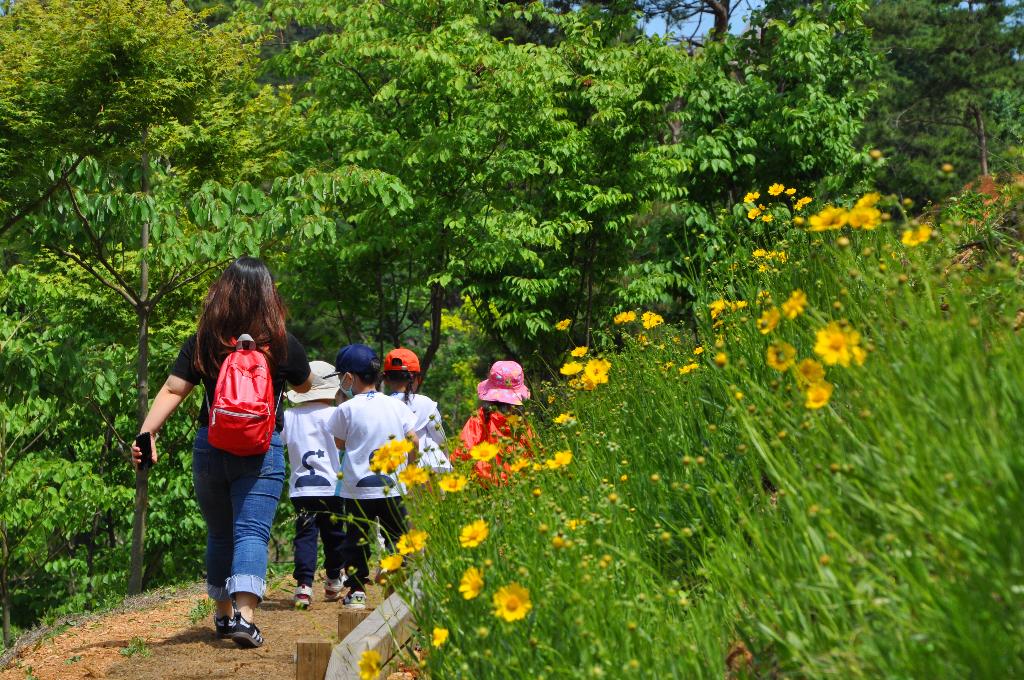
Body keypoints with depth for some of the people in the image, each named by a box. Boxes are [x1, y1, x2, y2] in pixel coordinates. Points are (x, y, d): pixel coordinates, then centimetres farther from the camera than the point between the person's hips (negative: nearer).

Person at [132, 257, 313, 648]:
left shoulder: (202, 342, -1)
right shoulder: (282, 344, -3)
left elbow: (172, 390, -9)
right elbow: (304, 386, 14)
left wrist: (146, 432, -13)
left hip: (209, 448, 3)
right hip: (261, 452, -2)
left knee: (219, 535, 18)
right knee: (251, 532, -6)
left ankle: (223, 614, 27)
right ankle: (244, 615, -23)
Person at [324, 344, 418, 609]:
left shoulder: (347, 409, -6)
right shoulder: (397, 406, 3)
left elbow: (340, 444, 8)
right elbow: (414, 441, 1)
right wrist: (405, 467, 17)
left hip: (358, 490, -2)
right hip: (394, 488, 2)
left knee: (357, 540, 8)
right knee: (398, 538, 10)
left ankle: (357, 590, 8)